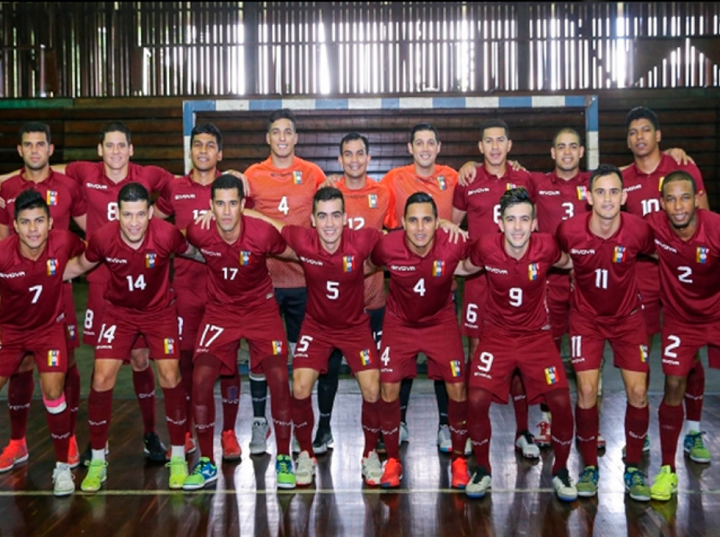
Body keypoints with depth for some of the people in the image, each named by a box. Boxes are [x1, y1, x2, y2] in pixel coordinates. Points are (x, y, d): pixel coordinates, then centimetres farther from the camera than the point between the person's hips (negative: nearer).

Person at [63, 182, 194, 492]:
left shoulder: (166, 235, -27)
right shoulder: (103, 238, -22)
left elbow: (194, 252, -4)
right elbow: (80, 265, 0)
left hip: (159, 310, -1)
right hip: (119, 311, 1)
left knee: (170, 376, -11)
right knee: (101, 379, -9)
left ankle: (177, 457, 9)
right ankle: (97, 461, 9)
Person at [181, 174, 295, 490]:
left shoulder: (263, 233, -23)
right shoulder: (198, 234, -18)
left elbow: (292, 253, -2)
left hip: (261, 308, -1)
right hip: (220, 310, 2)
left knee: (279, 379, -14)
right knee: (201, 380, -11)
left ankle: (283, 460, 7)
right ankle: (206, 463, 7)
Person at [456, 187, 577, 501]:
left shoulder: (546, 247, -17)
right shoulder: (486, 247, -18)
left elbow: (569, 263, 7)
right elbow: (466, 268, 5)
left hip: (537, 336, 0)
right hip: (497, 335, 0)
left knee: (561, 402, -9)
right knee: (477, 400, -14)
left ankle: (560, 472, 18)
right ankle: (483, 470, 11)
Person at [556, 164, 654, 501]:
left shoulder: (638, 230, -20)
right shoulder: (569, 231, -21)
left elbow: (652, 253, 4)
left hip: (628, 317, 1)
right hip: (586, 317, -1)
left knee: (638, 392, -5)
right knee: (587, 391, -10)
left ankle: (633, 468, 14)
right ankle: (589, 467, 10)